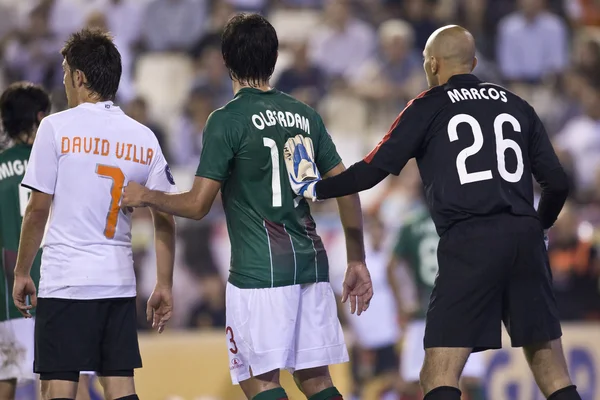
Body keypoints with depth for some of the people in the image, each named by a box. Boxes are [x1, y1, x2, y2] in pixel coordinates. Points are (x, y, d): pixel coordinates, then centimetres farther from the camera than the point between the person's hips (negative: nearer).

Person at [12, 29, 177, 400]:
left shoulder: (57, 127, -5)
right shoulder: (145, 138, 8)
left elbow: (38, 209, -5)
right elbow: (166, 219, 7)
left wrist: (22, 273, 4)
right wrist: (165, 285, 12)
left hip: (66, 281, -5)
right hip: (120, 281, 5)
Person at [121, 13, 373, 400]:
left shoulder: (227, 120, -7)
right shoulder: (305, 115, 10)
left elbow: (197, 205, -8)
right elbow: (347, 190, 9)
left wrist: (144, 196, 9)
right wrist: (357, 262, 17)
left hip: (259, 270, -6)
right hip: (311, 265, 6)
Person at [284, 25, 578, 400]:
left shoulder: (428, 108, 5)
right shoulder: (516, 105, 16)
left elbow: (373, 171, 2)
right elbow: (557, 182, 14)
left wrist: (315, 189, 17)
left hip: (468, 242, -4)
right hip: (524, 238, 4)